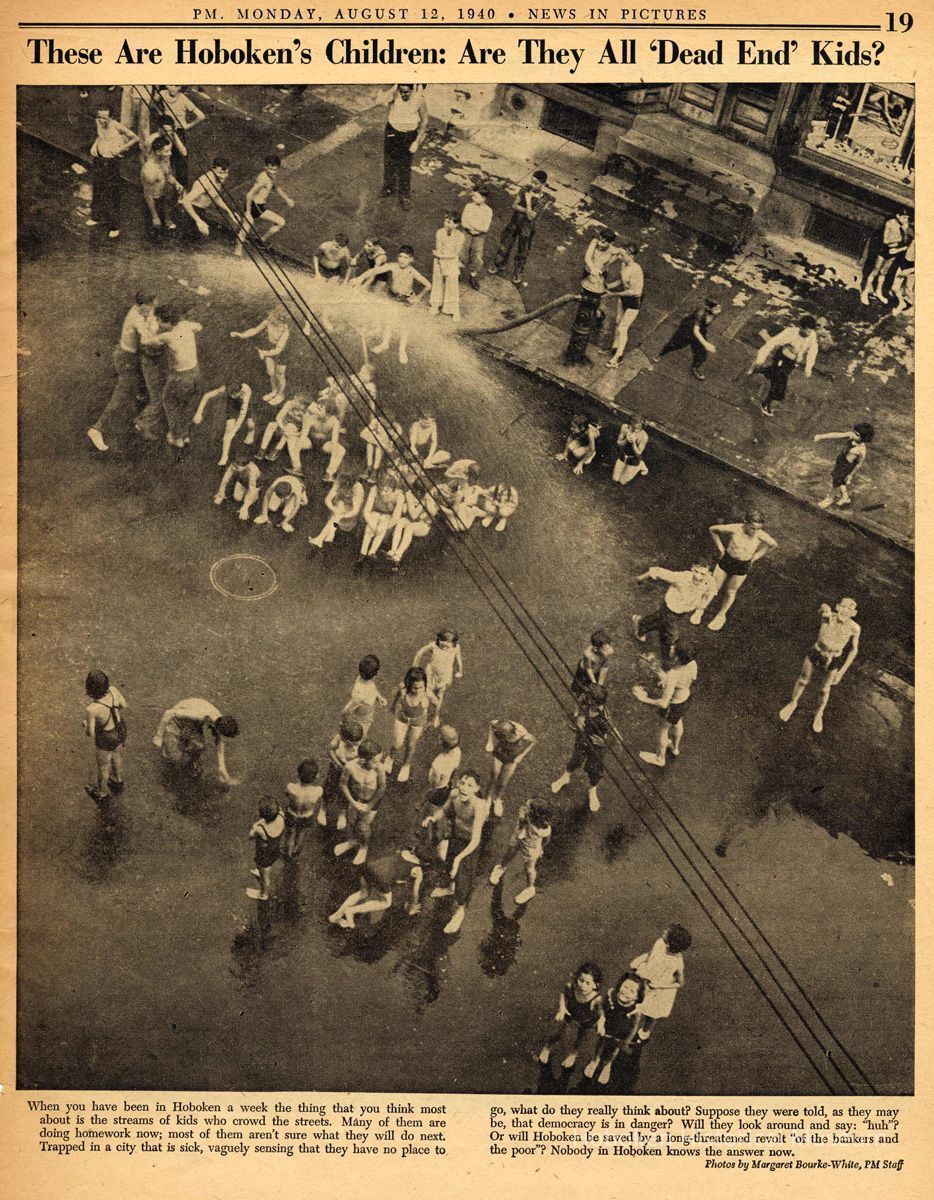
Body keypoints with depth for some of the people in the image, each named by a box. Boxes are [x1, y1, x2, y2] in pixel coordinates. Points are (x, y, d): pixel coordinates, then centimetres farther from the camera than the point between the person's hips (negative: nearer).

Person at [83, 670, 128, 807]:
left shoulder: (91, 709, -38)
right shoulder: (113, 689, -25)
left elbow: (90, 733, -23)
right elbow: (124, 706, -5)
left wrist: (86, 725, -1)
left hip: (106, 739, -5)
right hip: (120, 730, 5)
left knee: (103, 765, 26)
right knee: (117, 756, 34)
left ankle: (102, 795, 53)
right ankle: (118, 783, 63)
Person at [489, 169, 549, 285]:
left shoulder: (543, 200, -25)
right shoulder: (526, 188, -15)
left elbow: (530, 216, -28)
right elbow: (515, 205, -12)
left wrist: (528, 201, -34)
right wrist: (526, 210, -25)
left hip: (526, 227, -3)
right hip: (514, 221, 3)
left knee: (522, 252, 16)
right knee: (505, 245, 20)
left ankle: (517, 273, 39)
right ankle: (499, 265, 44)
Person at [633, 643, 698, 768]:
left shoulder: (672, 676, -43)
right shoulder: (692, 663, -23)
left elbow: (663, 703, -39)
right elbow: (693, 680, -1)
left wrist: (644, 699, -31)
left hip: (674, 705, -6)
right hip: (686, 696, 6)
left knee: (662, 729, 23)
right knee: (678, 722, 35)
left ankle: (659, 758, 50)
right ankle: (675, 747, 64)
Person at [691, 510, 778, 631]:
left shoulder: (760, 535, -25)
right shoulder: (735, 529, -27)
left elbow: (774, 545, -2)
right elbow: (713, 529, -10)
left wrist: (755, 557, -1)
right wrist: (720, 547, -6)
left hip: (742, 567, 0)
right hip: (726, 560, 0)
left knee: (730, 592, 18)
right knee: (714, 588, 13)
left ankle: (721, 615, 42)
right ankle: (700, 610, 36)